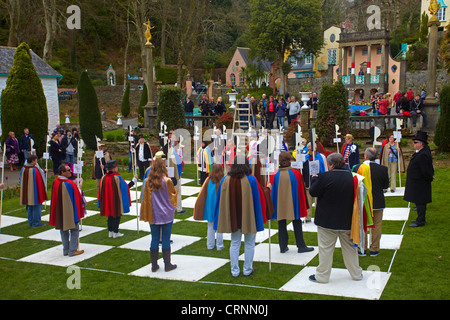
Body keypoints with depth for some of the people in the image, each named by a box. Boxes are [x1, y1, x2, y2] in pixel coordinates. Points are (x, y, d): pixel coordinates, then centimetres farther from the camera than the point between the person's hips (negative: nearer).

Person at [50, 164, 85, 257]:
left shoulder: (55, 182, 2)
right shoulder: (68, 184, -21)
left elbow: (55, 198, 11)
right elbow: (73, 199, -17)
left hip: (59, 211, 8)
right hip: (69, 210, -8)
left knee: (63, 230, 15)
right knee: (74, 230, 5)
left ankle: (66, 250, 22)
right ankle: (72, 251, 6)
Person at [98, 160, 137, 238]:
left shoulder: (104, 178, -3)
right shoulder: (117, 177, -18)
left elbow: (101, 191, 6)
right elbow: (126, 187, -9)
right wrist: (134, 180, 2)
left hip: (107, 201, 5)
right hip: (116, 201, -5)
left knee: (110, 216, 16)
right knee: (117, 215, 6)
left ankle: (110, 232, 20)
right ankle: (115, 232, 9)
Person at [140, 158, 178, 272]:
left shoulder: (148, 181, -4)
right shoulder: (167, 181, -13)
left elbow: (145, 198, 2)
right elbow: (173, 194, -1)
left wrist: (146, 215, 10)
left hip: (153, 215, 3)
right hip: (167, 215, -3)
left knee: (154, 239, 9)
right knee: (166, 239, 5)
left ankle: (154, 265, 15)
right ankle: (167, 265, 13)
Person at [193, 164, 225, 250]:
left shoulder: (209, 180, -7)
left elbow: (202, 194, -2)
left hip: (210, 207, 2)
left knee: (210, 227, 13)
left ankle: (210, 245, 19)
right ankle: (219, 245, 13)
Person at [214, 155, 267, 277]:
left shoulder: (225, 180, -4)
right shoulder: (251, 180, -12)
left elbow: (220, 201, 2)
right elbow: (258, 199, -7)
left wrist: (223, 220, 13)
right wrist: (260, 219, 3)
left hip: (232, 218, 3)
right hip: (249, 218, -2)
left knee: (234, 244, 13)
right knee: (249, 244, 12)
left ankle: (235, 271, 16)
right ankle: (247, 270, 19)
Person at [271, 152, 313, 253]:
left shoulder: (276, 175, -10)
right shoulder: (296, 173, -11)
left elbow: (273, 191, -2)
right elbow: (301, 190, -2)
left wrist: (273, 206, 10)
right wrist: (304, 205, 10)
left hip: (280, 205, 1)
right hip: (293, 205, -1)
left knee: (281, 225, 10)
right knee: (297, 225, 11)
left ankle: (283, 247, 15)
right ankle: (301, 246, 16)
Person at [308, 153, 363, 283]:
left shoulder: (325, 177, -19)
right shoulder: (351, 176, -2)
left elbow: (313, 192, -9)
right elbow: (354, 196, 9)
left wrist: (314, 179, 7)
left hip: (328, 220, -5)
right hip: (347, 220, 5)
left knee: (325, 248, 5)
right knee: (349, 247, 17)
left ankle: (322, 276, 14)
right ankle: (356, 273, 28)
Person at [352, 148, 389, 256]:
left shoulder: (357, 168, -12)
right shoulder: (383, 169, -11)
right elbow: (386, 185, 0)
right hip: (377, 202, 0)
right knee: (376, 225, 10)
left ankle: (362, 249, 19)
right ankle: (374, 249, 15)